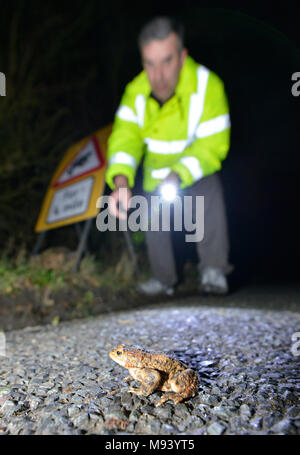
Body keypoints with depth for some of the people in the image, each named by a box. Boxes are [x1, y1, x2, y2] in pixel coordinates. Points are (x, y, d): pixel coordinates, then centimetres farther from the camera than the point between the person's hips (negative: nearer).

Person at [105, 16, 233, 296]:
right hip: (155, 170, 3)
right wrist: (121, 182, -48)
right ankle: (164, 279, 21)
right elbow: (125, 137, -29)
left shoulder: (207, 85, -28)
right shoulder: (136, 91, -20)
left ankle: (213, 270, -15)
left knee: (210, 195, -29)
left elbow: (212, 144, -30)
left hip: (196, 167, -3)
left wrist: (179, 176, -45)